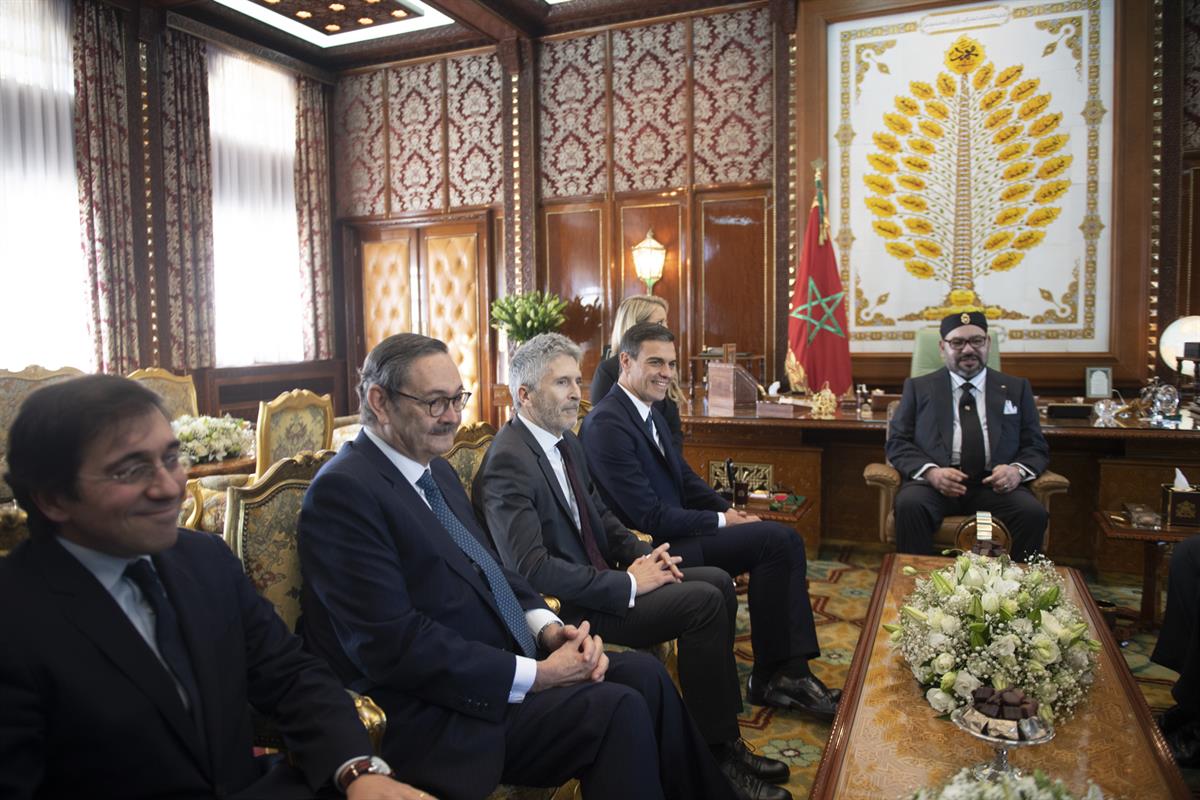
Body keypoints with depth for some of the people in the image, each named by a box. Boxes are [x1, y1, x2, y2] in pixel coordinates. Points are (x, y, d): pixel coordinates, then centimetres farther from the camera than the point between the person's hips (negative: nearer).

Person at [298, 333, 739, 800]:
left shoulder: (437, 471, 11)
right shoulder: (343, 490, -17)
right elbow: (392, 644, -22)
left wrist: (550, 629, -4)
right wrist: (536, 676, -20)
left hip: (501, 662, 8)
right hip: (437, 714, -8)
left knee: (642, 672, -3)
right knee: (618, 710, -20)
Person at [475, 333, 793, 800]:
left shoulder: (566, 440, 7)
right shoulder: (508, 462, -22)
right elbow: (531, 568, -28)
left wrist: (640, 553, -2)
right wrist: (626, 584, -23)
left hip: (599, 576, 10)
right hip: (568, 606, -9)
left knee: (718, 581, 3)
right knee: (703, 602, -17)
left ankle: (724, 735, 11)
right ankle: (718, 752, 0)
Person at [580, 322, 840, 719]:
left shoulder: (649, 412, 11)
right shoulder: (607, 424, -19)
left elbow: (686, 478, 16)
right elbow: (650, 518, -22)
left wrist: (732, 511, -1)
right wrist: (722, 521, -13)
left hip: (673, 531, 9)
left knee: (785, 538, -3)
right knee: (776, 540, -16)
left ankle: (789, 671, -2)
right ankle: (770, 678, -3)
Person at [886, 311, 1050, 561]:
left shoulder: (1016, 388, 19)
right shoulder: (918, 387, 15)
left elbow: (1036, 447, 16)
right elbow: (897, 443, 7)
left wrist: (1018, 470, -8)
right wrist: (930, 472, -13)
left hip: (995, 484, 2)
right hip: (935, 483, -1)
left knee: (1033, 513, -29)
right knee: (909, 505, -33)